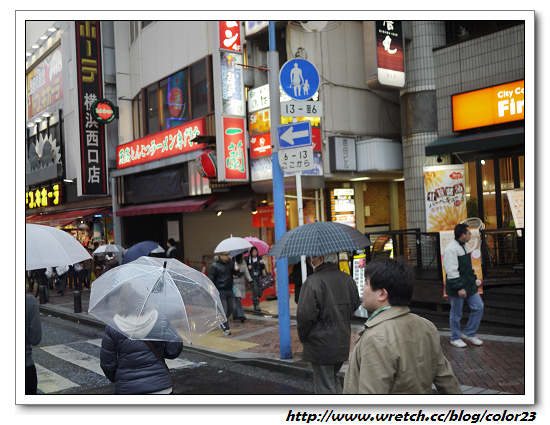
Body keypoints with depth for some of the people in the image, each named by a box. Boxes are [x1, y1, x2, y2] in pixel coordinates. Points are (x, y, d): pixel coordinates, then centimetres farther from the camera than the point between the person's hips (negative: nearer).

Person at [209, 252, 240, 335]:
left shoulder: (230, 262, 5)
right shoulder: (215, 265, -11)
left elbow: (236, 274, 11)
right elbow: (211, 279, -8)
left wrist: (236, 270, -13)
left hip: (229, 290, 6)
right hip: (220, 292, -6)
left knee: (231, 308, 9)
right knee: (223, 310, -2)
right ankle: (225, 328, 12)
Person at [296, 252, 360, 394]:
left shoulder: (313, 282, -21)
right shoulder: (348, 279, 4)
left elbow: (305, 315, -22)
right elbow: (355, 306, 16)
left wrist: (303, 336, -5)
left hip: (321, 347, -7)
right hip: (342, 344, 7)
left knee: (324, 388, 4)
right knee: (334, 380, 24)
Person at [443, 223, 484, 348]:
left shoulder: (464, 246, 11)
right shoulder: (451, 250, -20)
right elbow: (451, 271, -24)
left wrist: (474, 279, 22)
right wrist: (459, 287, -25)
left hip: (469, 285, 9)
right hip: (457, 289, -9)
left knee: (478, 307, 9)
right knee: (456, 314, 4)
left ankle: (469, 334, 23)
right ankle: (455, 338, 23)